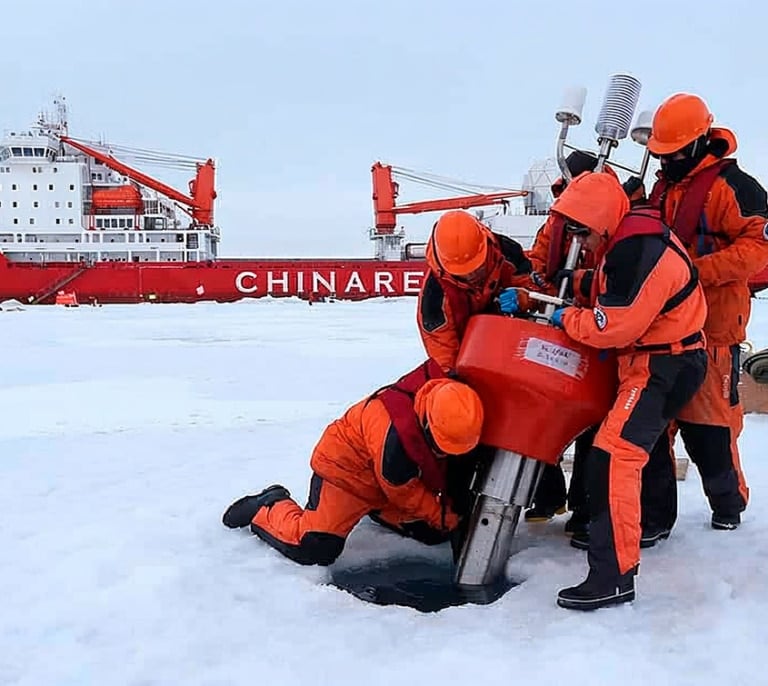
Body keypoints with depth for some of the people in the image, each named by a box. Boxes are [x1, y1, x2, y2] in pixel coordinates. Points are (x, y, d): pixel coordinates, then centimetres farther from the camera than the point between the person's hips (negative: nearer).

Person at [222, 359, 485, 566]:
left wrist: (452, 507, 1)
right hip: (347, 468, -8)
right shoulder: (395, 433, -40)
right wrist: (446, 518, -13)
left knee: (432, 532, 9)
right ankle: (270, 507, 9)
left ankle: (376, 509, 31)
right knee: (315, 549, -19)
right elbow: (404, 492, -23)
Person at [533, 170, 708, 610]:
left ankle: (614, 577, -19)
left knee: (612, 455, -20)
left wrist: (567, 320, -7)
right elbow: (604, 291, 19)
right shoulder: (629, 234, 5)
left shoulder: (637, 255, -27)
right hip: (649, 358, 11)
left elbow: (613, 327, -24)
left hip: (665, 367, -11)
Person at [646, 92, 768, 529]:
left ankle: (728, 501, 14)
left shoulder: (730, 185, -9)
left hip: (712, 321, -8)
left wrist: (696, 272, -22)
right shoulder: (664, 187, 17)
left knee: (709, 418, -4)